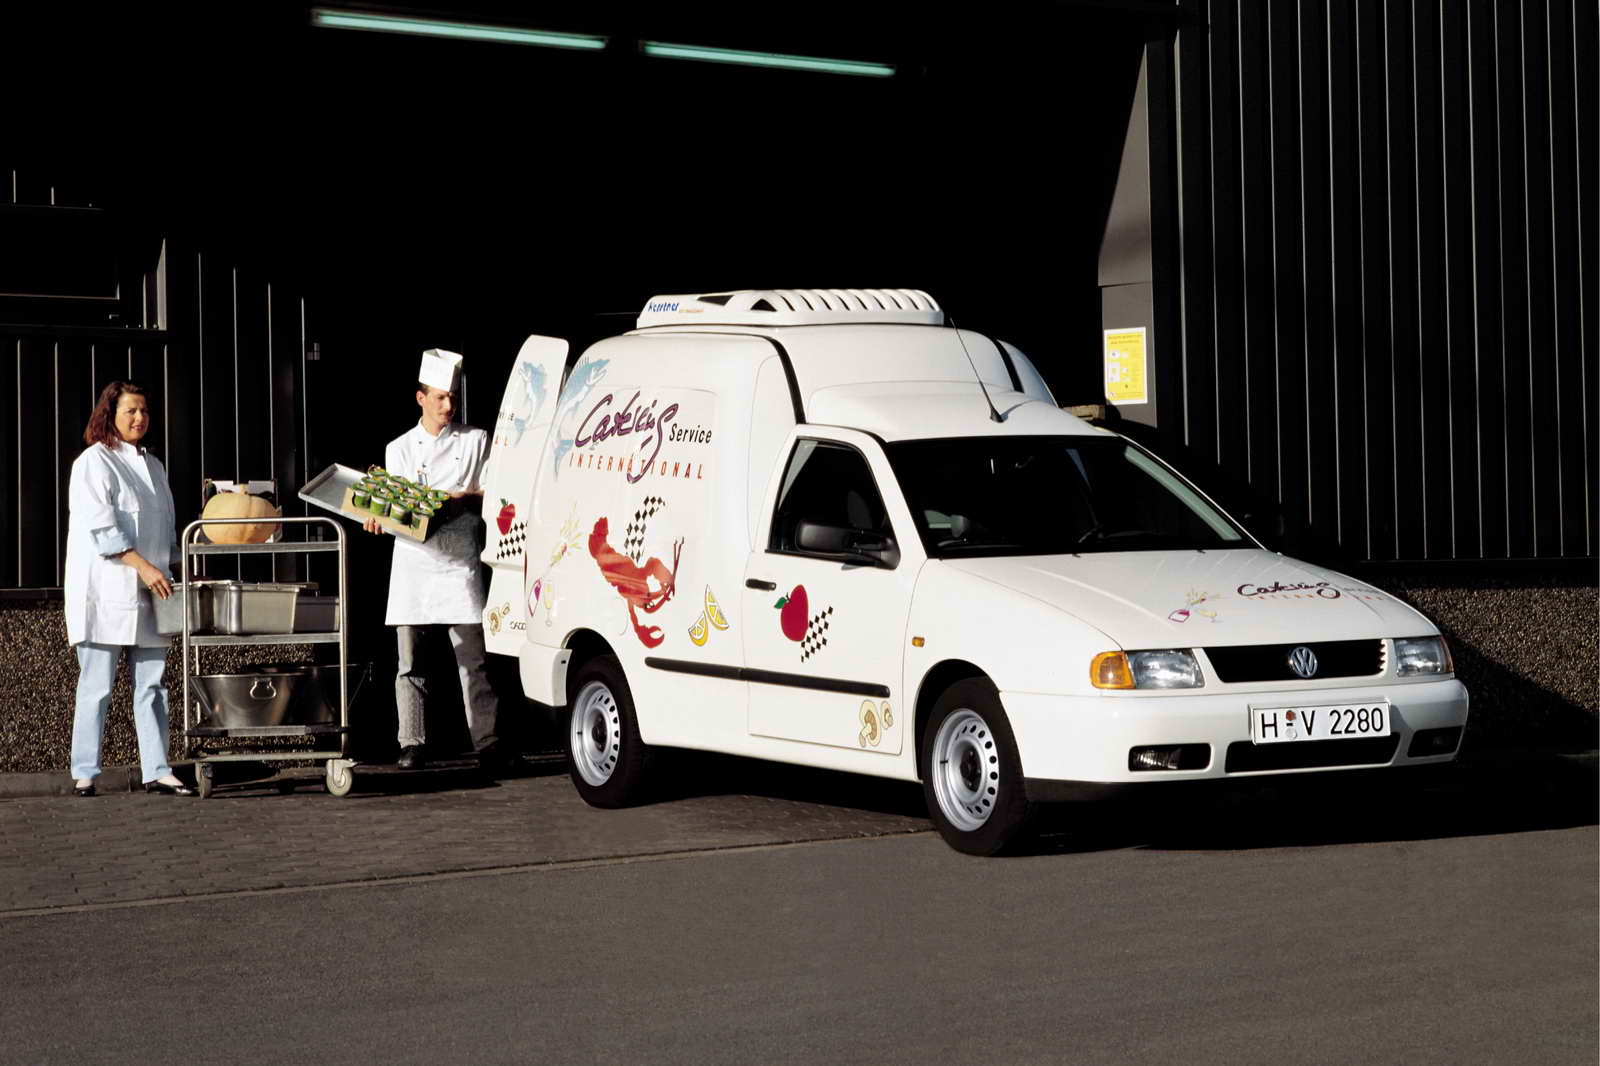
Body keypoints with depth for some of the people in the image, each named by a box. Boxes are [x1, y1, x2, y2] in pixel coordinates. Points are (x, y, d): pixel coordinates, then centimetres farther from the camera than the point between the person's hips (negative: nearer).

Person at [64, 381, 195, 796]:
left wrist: (170, 571, 13)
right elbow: (100, 527, -15)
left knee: (151, 684, 3)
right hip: (105, 589, -6)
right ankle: (85, 773, 2)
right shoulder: (93, 463, -4)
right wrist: (143, 566, -21)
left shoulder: (153, 466, 18)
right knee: (96, 687, -3)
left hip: (149, 591, 7)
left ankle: (156, 771, 4)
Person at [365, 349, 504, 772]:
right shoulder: (400, 449, 13)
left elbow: (489, 495, 7)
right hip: (413, 561, 1)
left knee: (472, 659, -4)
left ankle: (486, 742, -2)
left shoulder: (475, 441, 10)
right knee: (410, 661, 1)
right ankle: (412, 745, 5)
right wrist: (380, 517, -14)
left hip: (459, 562, -1)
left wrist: (461, 500, -12)